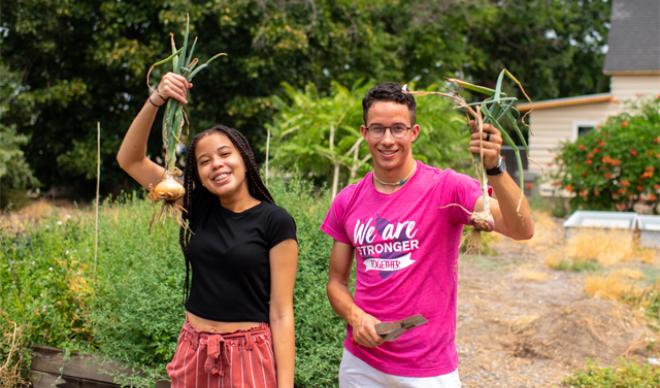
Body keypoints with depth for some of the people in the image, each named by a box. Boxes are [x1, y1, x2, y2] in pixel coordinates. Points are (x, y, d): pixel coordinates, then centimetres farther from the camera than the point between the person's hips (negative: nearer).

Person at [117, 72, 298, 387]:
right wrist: (155, 100, -11)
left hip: (249, 355, -4)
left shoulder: (275, 222, -10)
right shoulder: (199, 207, 2)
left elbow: (281, 312, -11)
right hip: (193, 350, 5)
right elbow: (129, 159, 2)